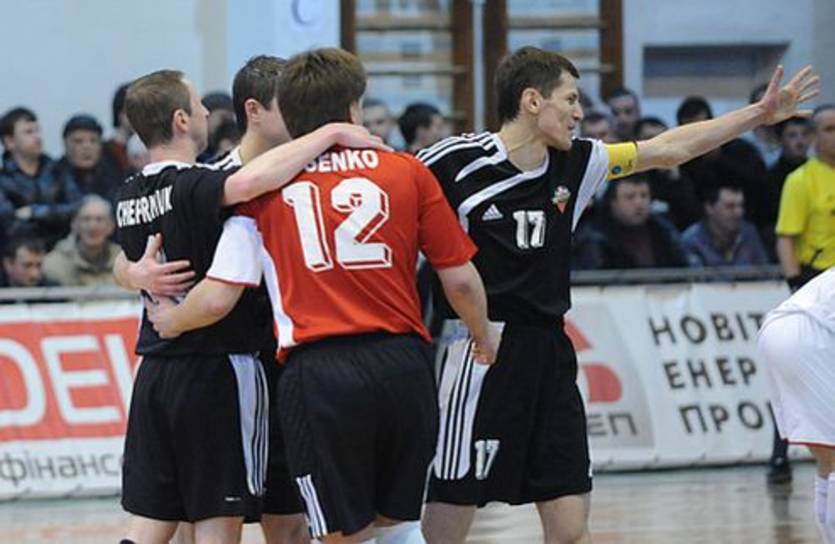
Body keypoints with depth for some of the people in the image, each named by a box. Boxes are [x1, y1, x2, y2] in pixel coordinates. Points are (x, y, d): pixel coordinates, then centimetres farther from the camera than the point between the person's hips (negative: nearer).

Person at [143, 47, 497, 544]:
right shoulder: (408, 172, 7)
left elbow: (217, 297, 2)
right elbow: (461, 280, 9)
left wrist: (169, 321, 23)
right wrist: (485, 338, 29)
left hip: (318, 374, -1)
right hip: (404, 365, 1)